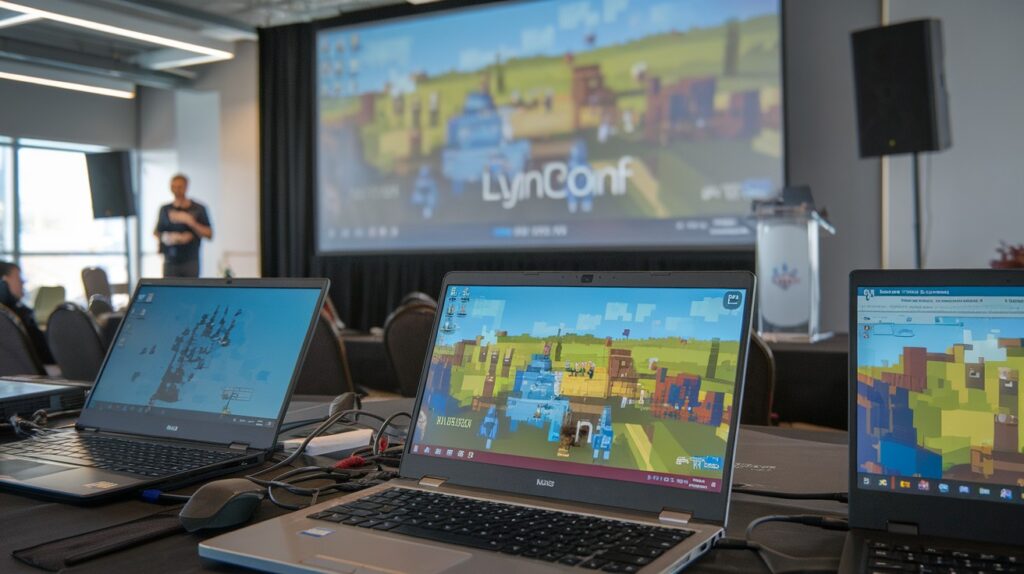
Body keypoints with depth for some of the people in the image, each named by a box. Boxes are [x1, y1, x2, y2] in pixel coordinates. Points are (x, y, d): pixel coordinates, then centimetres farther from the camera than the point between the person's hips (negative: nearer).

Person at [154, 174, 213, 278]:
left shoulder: (198, 209, 2)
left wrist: (191, 222, -14)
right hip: (170, 262, 2)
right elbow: (156, 233, 17)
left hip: (191, 262, -2)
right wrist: (166, 238, -5)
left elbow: (209, 234, -1)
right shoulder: (165, 210, 10)